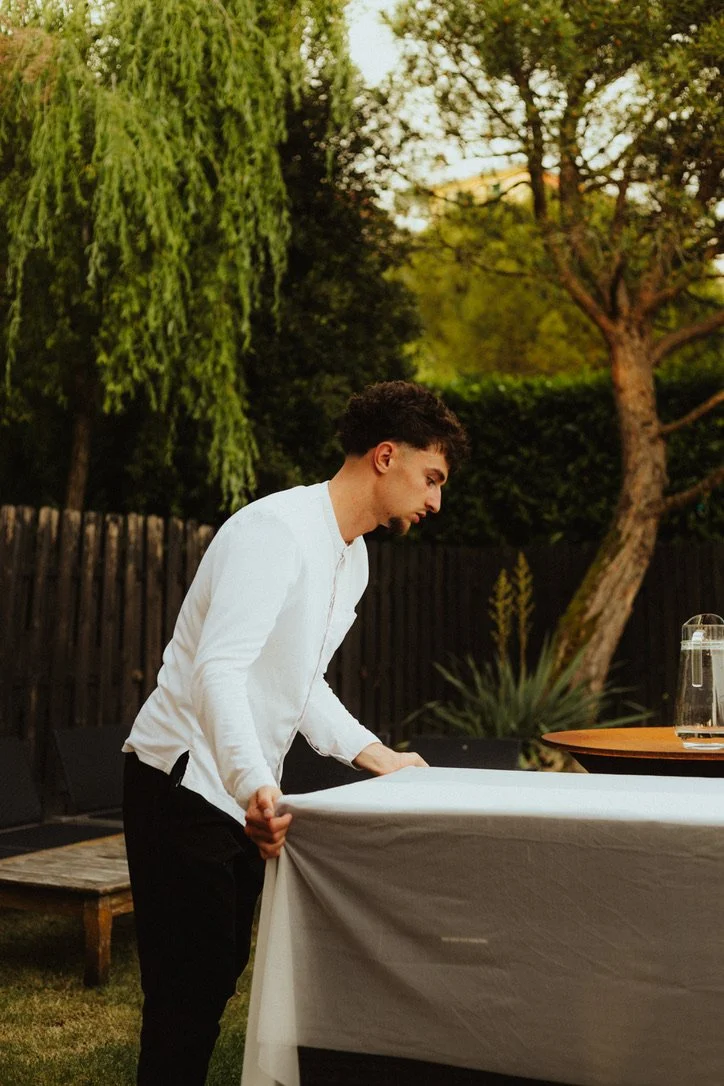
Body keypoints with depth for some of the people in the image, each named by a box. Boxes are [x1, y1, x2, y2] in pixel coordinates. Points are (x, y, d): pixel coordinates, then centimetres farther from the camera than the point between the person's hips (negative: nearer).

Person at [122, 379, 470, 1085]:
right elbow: (217, 669, -30)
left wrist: (376, 756, 13)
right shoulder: (278, 530, -19)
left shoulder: (351, 557, 12)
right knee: (188, 991, -6)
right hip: (185, 783, -9)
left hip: (243, 791, 9)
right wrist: (254, 786, -43)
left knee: (220, 976, 13)